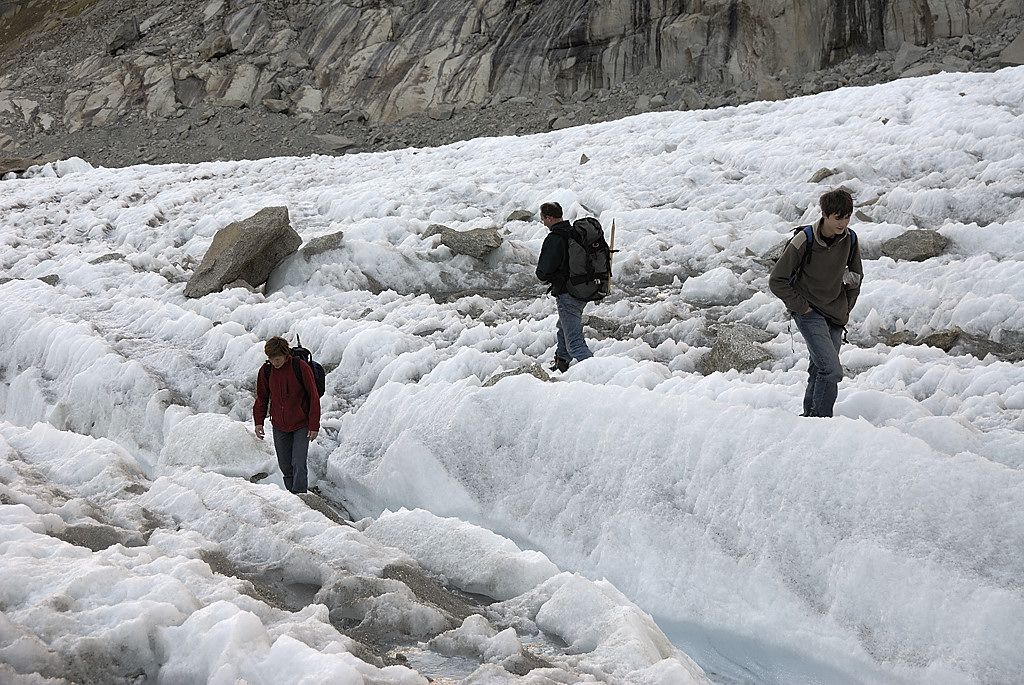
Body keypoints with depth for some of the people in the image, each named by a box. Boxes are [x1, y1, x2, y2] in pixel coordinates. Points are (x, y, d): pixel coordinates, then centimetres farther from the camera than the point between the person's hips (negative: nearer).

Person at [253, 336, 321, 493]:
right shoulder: (266, 371, -3)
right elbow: (262, 398, 12)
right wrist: (258, 421, 3)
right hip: (279, 426, 4)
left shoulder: (300, 368, -14)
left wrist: (314, 426, -9)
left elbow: (313, 397, -8)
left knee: (298, 465, -10)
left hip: (301, 425, -4)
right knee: (285, 467, 8)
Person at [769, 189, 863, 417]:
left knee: (819, 371, 10)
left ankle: (809, 416, 25)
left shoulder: (850, 240, -1)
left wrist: (846, 307, 11)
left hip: (835, 316, 6)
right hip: (809, 313, -6)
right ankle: (821, 420, -5)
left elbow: (856, 276, 17)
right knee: (831, 370, -17)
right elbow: (777, 281, -10)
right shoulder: (804, 242, -18)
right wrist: (801, 307, -11)